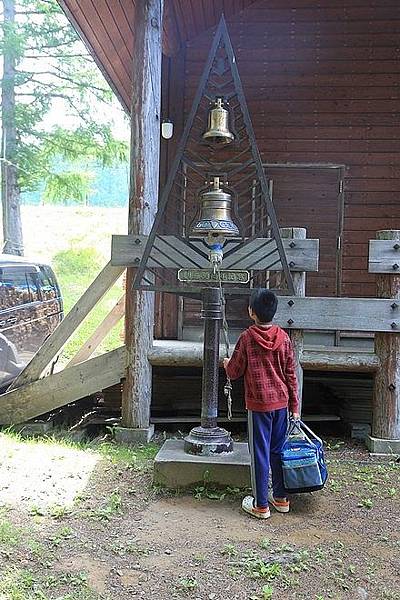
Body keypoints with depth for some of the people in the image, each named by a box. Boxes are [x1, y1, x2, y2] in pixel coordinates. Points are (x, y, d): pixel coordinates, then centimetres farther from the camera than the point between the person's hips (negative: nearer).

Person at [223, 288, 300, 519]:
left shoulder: (247, 338, -12)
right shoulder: (284, 337, -2)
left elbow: (234, 372, -5)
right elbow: (291, 374, 2)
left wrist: (227, 363, 18)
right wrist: (295, 405, 10)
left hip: (258, 404, -4)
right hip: (281, 403, 4)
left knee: (260, 453, 4)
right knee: (278, 450, 16)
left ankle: (261, 505, 12)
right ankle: (281, 498, 27)